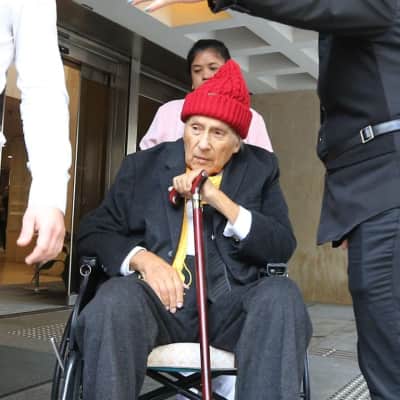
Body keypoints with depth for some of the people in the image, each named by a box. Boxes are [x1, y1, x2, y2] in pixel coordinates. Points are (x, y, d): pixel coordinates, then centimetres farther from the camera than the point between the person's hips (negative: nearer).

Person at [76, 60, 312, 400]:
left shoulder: (260, 168, 13)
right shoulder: (143, 165, 13)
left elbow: (283, 248, 2)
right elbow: (93, 232, 8)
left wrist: (220, 200, -11)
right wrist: (142, 258, -13)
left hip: (229, 298, 1)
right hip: (159, 294, 0)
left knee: (282, 295, -30)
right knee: (116, 299, -32)